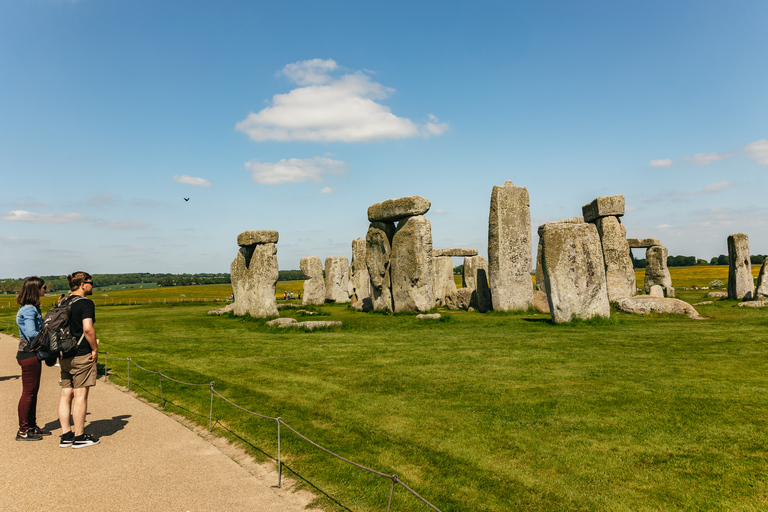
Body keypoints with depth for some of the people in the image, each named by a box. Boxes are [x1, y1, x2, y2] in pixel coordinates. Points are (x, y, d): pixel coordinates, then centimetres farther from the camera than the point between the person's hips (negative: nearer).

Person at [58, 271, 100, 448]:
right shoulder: (85, 303, -12)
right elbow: (88, 328, -22)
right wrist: (95, 349, -11)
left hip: (65, 356, 8)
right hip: (82, 355, -8)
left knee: (66, 395, 11)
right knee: (80, 395, -2)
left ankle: (66, 435, 17)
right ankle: (79, 437, 4)